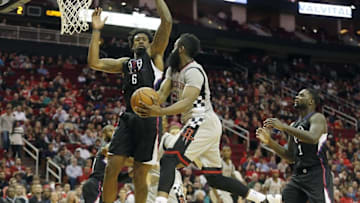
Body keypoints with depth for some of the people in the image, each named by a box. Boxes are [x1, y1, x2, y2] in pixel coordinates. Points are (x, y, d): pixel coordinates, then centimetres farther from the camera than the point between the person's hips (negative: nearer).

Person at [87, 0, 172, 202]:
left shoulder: (154, 55, 11)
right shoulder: (125, 63, 24)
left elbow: (167, 22, -1)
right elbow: (94, 62, 14)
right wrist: (96, 30, 13)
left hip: (149, 119, -5)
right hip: (128, 118, 5)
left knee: (140, 175, -1)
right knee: (111, 169, -2)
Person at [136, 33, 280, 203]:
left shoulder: (193, 71, -14)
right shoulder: (173, 70, 16)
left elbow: (187, 103, -26)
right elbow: (162, 93, 4)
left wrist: (161, 112, -41)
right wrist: (150, 107, -19)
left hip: (203, 123, -10)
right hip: (201, 125, 10)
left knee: (168, 160, -23)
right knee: (215, 179, 13)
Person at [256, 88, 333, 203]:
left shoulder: (317, 118, -4)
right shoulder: (294, 125, 19)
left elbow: (313, 138, -26)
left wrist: (283, 127, -23)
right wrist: (269, 141, 9)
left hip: (317, 175, -8)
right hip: (298, 176, 8)